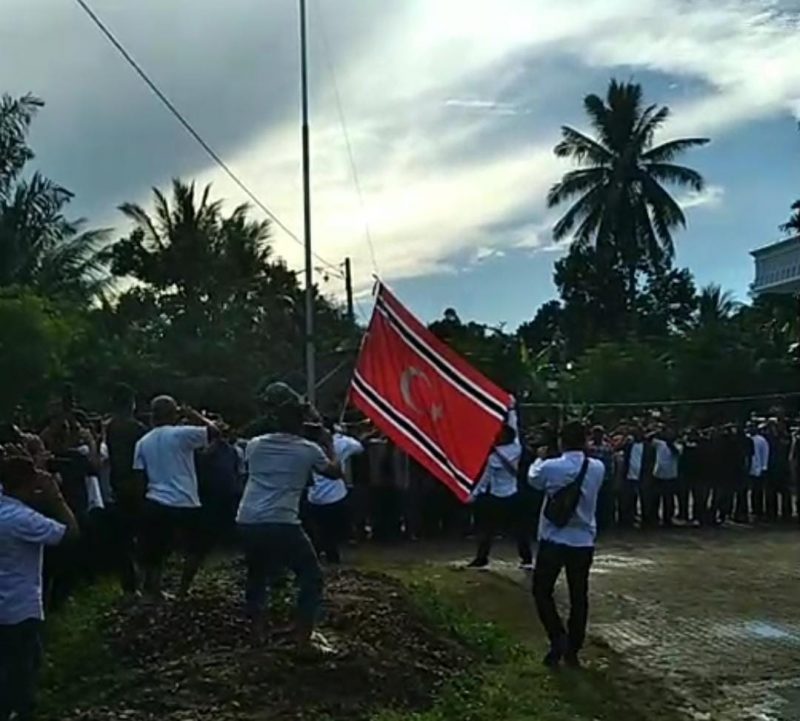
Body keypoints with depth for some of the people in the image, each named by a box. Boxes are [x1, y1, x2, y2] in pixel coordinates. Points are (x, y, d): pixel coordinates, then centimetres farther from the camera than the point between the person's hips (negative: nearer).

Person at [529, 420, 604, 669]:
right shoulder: (598, 468, -5)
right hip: (584, 541, 3)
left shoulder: (550, 467, -14)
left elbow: (533, 479, 9)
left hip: (554, 541, -3)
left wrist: (539, 458, 26)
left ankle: (558, 638, -4)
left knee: (542, 591, 11)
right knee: (579, 596, 12)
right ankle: (573, 650, 18)